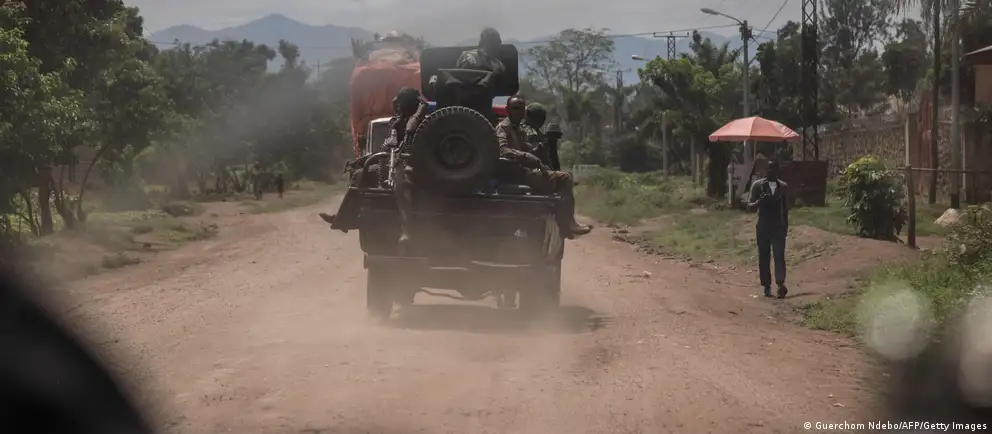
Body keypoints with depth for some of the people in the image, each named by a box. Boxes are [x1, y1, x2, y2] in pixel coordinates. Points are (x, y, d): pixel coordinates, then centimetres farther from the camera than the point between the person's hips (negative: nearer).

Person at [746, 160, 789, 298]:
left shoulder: (783, 186, 8)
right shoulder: (758, 185, 0)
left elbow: (785, 208, 15)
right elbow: (750, 206, -2)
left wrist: (786, 226, 14)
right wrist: (760, 201, -22)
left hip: (779, 226, 0)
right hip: (763, 226, 0)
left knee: (779, 255, -14)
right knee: (763, 257, 2)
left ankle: (781, 284, -27)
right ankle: (767, 287, 9)